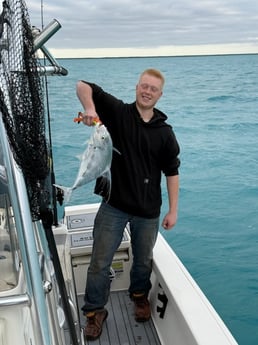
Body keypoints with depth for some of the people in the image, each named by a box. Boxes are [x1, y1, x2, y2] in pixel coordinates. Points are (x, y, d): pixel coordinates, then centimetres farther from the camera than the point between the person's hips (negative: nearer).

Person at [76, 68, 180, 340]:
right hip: (114, 205, -1)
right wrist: (89, 109, -29)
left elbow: (171, 172, 1)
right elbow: (83, 86, -9)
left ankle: (140, 295, 49)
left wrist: (173, 210, -1)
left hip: (148, 210, 2)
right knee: (99, 262, 6)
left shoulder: (165, 132, -1)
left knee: (143, 261, 20)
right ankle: (95, 311, 27)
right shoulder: (118, 112, -6)